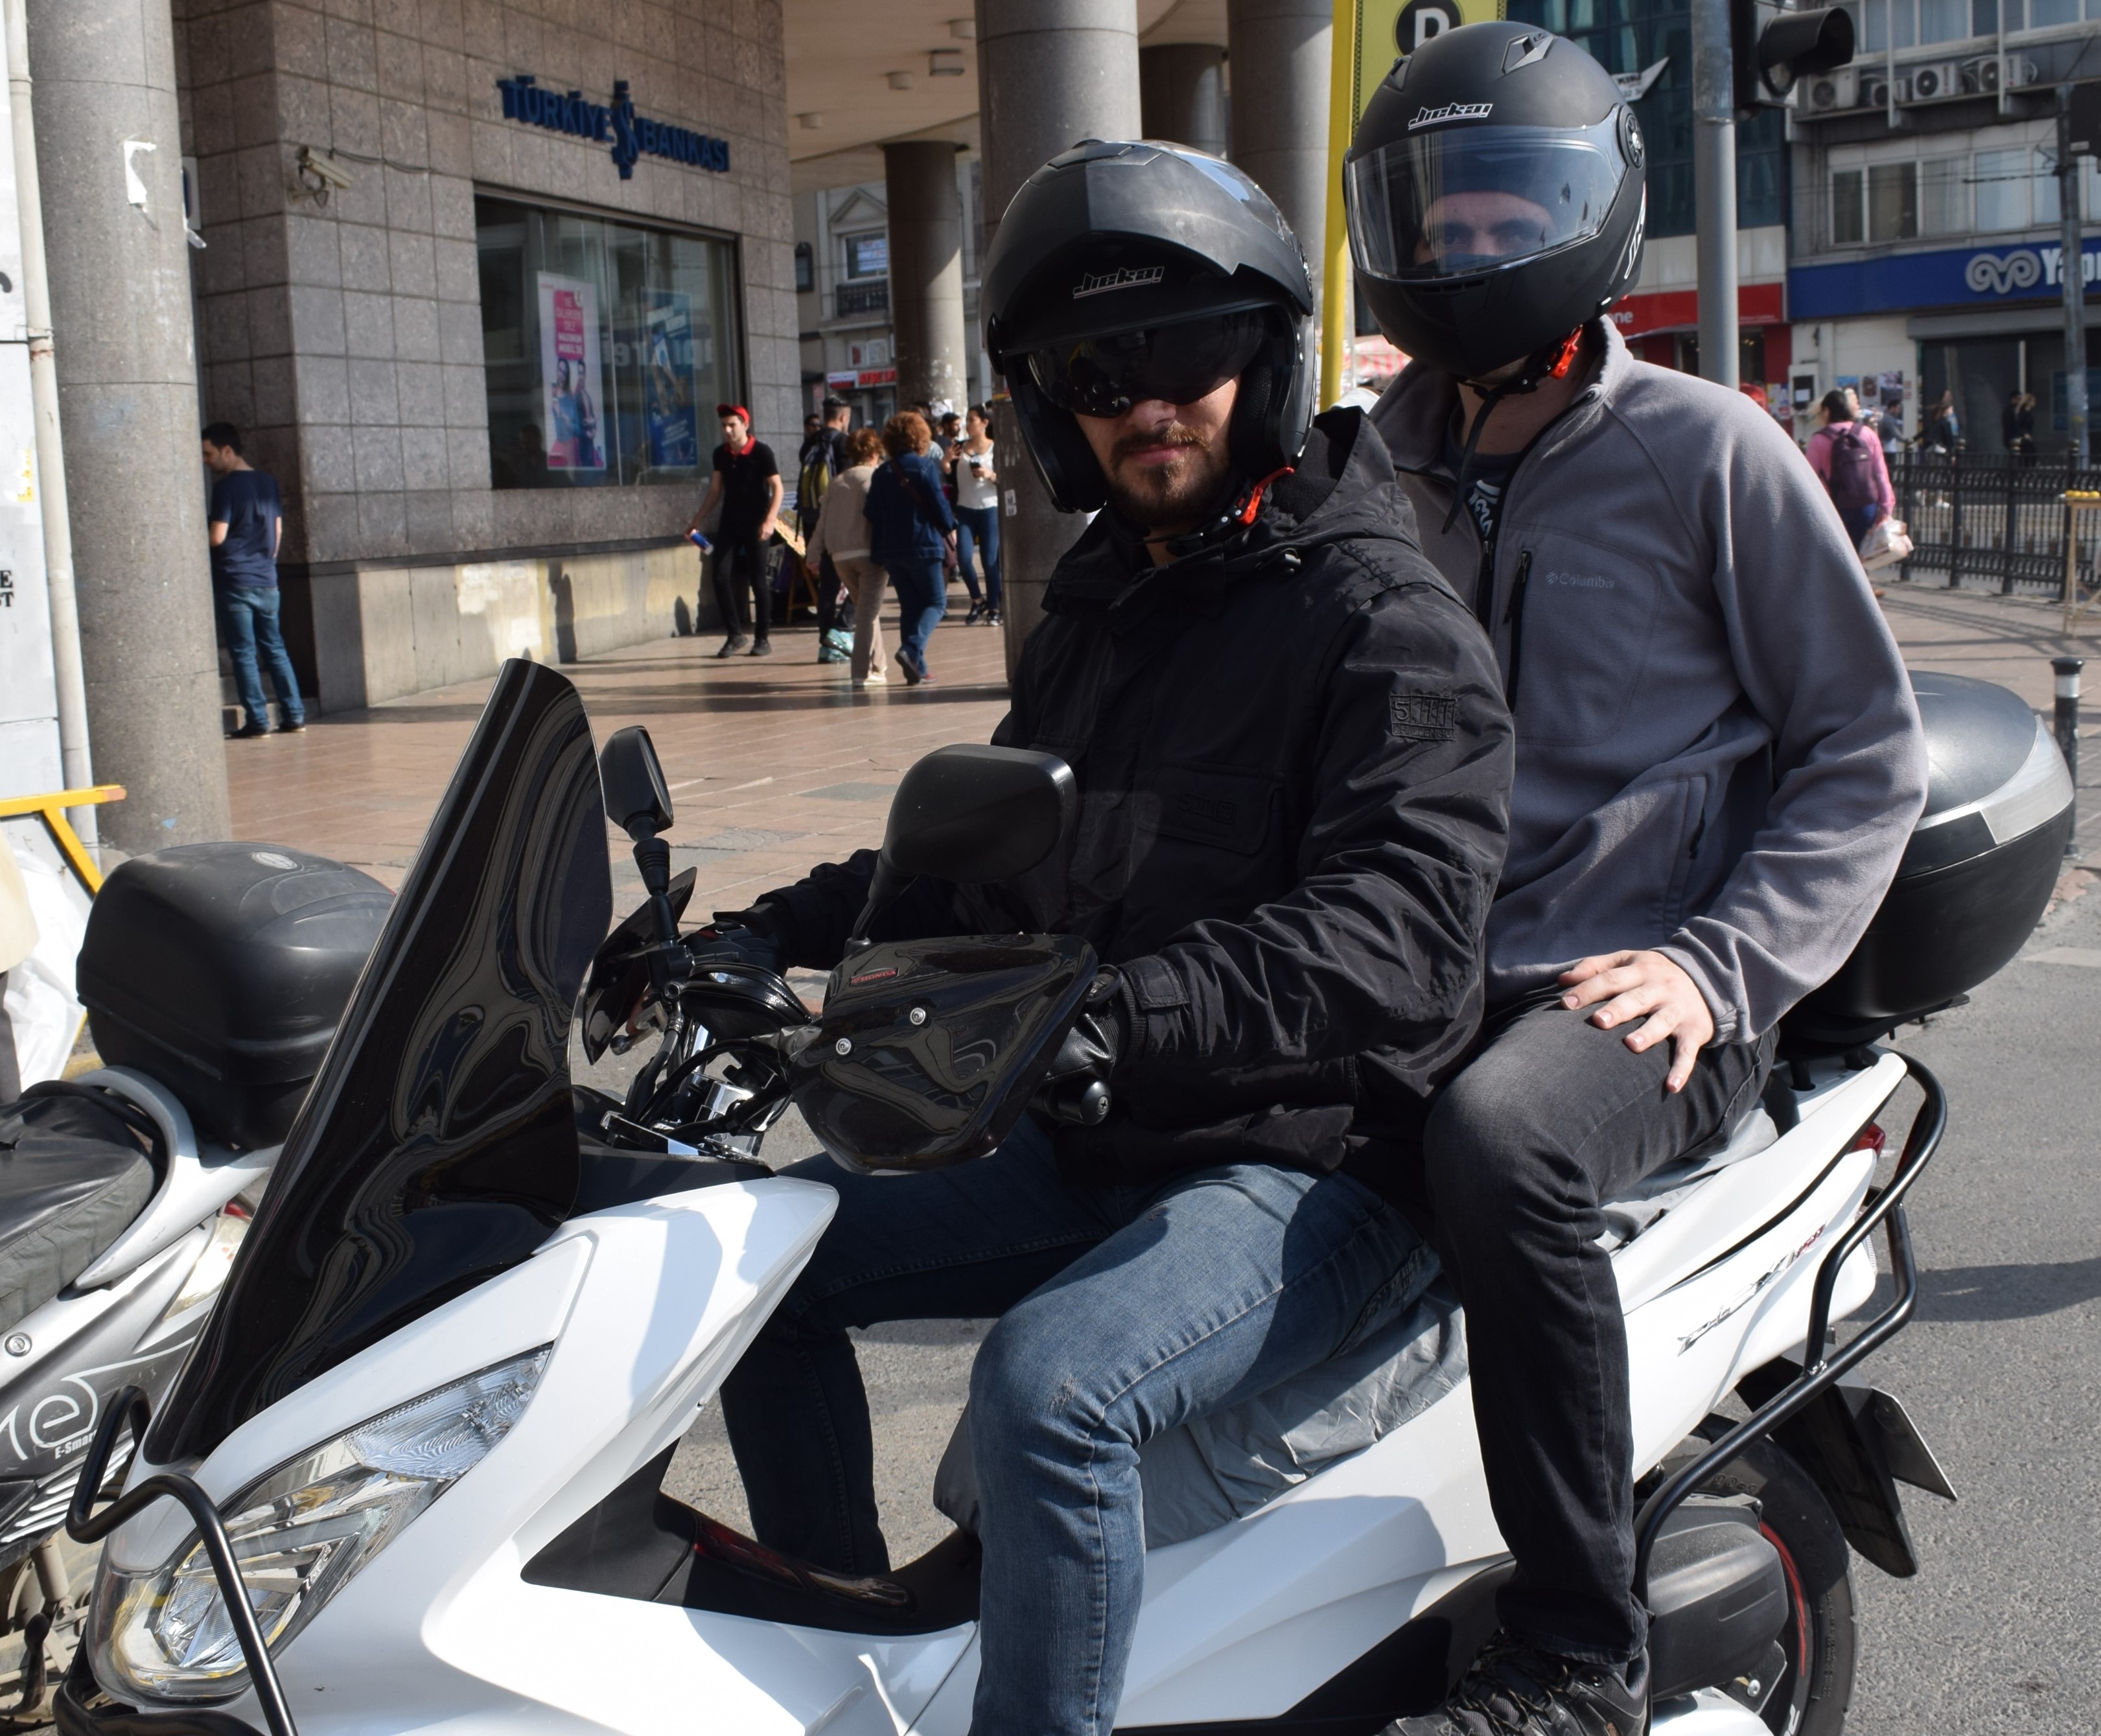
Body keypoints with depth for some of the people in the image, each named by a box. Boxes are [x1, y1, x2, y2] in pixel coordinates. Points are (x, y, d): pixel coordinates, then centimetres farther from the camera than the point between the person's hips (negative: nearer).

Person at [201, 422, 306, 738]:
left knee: (243, 653, -1)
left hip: (234, 581, -6)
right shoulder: (268, 483, 10)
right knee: (274, 648, 11)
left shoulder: (226, 487, -11)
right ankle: (294, 715, 7)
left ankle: (257, 720, -2)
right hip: (266, 580, 6)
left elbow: (218, 536, -16)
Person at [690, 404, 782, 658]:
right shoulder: (721, 454, 7)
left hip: (755, 525, -5)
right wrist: (697, 521, 12)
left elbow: (777, 488, -8)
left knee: (759, 581, -1)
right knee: (721, 577, -6)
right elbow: (715, 491, 15)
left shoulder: (762, 452, -8)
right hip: (729, 524, 5)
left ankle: (762, 639, 9)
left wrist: (770, 520, -21)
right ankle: (735, 634, 5)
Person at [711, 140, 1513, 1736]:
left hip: (1316, 1167, -9)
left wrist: (1106, 1017, -39)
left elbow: (1396, 938, -26)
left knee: (1051, 1387, -34)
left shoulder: (1385, 618, -13)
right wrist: (767, 940, 5)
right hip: (1099, 1142, 9)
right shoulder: (1097, 605, 15)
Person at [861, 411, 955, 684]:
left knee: (909, 606, 12)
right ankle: (912, 649, -20)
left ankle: (917, 668, 8)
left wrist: (879, 550, 16)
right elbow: (939, 504, -9)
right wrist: (950, 529, 8)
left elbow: (872, 514, 7)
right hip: (923, 546, -5)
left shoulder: (881, 473, 8)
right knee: (936, 602, 3)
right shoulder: (925, 467, -8)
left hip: (891, 549, 5)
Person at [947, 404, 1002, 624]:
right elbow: (952, 479, 10)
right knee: (963, 557, -9)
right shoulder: (960, 447, 8)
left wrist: (991, 475, -19)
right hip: (965, 509, 3)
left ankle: (993, 608, 8)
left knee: (990, 561, -3)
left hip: (990, 509, -3)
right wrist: (947, 462, -7)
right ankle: (977, 601, 10)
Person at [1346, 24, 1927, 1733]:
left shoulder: (1709, 452, -1)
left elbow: (1869, 751, -1)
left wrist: (1719, 967, -13)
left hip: (1640, 987, -5)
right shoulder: (1386, 473, 15)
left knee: (1498, 1141, -36)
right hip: (1428, 979, 6)